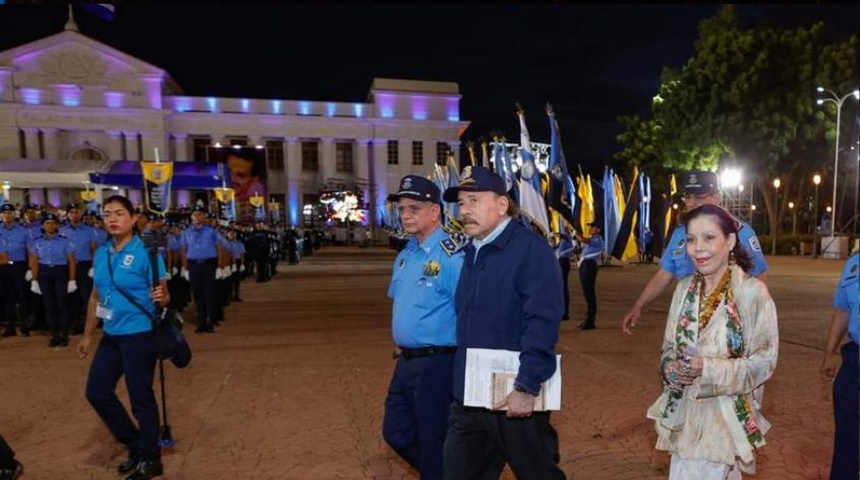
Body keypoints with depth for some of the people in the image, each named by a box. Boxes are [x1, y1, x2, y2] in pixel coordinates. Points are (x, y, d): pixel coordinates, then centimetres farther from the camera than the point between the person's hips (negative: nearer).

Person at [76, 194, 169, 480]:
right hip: (111, 335, 8)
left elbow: (163, 297, -14)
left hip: (140, 335, -8)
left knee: (141, 397, 2)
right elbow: (96, 297, 16)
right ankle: (134, 444, 33)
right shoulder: (101, 254, 7)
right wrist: (87, 335, 18)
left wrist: (160, 297, -37)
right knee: (97, 392, 14)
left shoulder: (146, 252, -14)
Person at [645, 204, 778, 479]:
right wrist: (671, 369, -12)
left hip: (728, 414, -5)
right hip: (685, 411, 5)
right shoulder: (684, 288, 3)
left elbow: (764, 360, -11)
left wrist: (709, 369, -23)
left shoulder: (752, 292, -13)